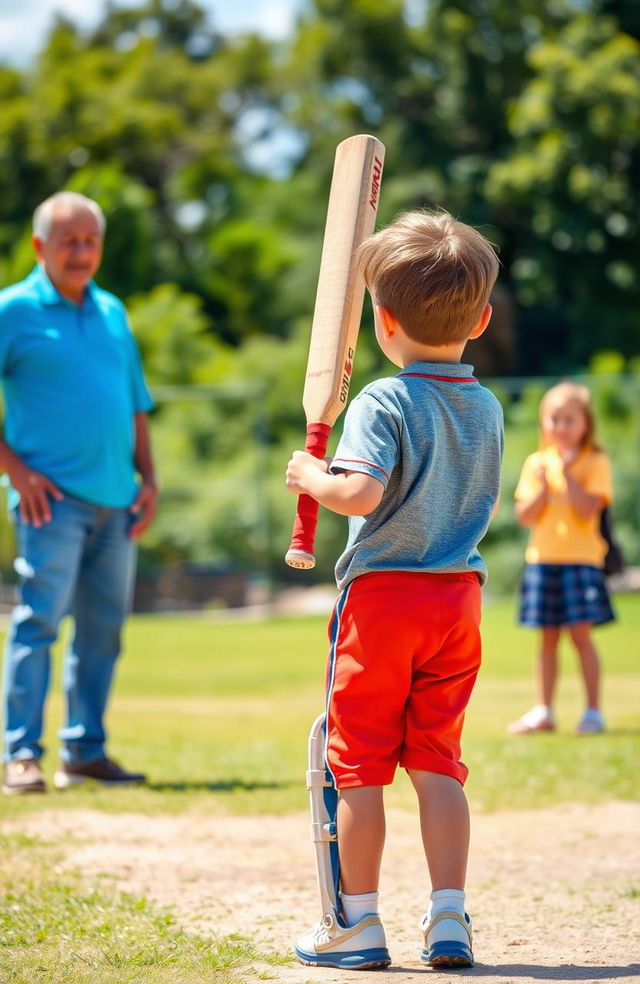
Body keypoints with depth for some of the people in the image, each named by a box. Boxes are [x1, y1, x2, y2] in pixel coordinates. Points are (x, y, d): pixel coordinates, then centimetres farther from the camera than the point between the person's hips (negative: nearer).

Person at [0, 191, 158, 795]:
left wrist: (148, 479, 11)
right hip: (53, 496, -6)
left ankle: (85, 750, 15)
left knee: (103, 627, 8)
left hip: (116, 499, 6)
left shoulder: (112, 313, 17)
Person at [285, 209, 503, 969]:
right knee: (438, 763, 10)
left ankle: (359, 923, 9)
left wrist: (311, 477, -8)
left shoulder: (384, 402, -14)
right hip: (459, 595, 6)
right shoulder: (487, 408, 6)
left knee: (358, 764, 4)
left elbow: (361, 493, -26)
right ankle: (449, 921, 7)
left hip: (382, 593, -6)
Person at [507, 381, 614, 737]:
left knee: (581, 633, -7)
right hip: (542, 558, 4)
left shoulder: (595, 462, -2)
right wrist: (542, 485, -11)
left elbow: (589, 509, -14)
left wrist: (567, 474, -16)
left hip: (580, 560, -4)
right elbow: (525, 516, 4)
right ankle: (544, 711, 13)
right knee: (548, 637, 8)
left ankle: (593, 711, 0)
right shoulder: (537, 463, 9)